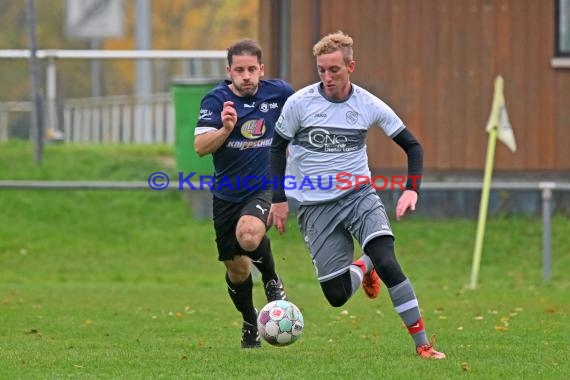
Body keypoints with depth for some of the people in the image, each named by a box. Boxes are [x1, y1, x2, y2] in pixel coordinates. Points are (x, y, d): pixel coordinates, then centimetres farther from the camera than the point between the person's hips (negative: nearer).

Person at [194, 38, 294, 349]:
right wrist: (225, 128, -35)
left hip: (265, 187, -2)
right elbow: (200, 147, -20)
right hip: (227, 193, 2)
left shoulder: (279, 92, -5)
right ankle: (250, 323, 38)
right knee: (236, 269, 11)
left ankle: (272, 281, -3)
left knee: (248, 236, -33)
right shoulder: (216, 100, -10)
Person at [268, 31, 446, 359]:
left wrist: (411, 190, -10)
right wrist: (279, 199, 2)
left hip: (359, 195, 0)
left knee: (386, 261, -25)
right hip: (316, 206, 0)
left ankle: (423, 343, -17)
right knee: (337, 295, -6)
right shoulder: (299, 103, -8)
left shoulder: (368, 105, -5)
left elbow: (412, 145, 4)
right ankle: (363, 267, 32)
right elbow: (278, 147, 6)